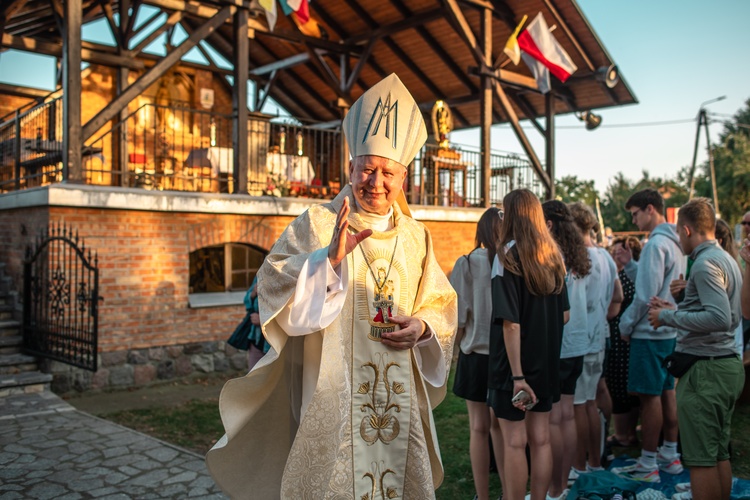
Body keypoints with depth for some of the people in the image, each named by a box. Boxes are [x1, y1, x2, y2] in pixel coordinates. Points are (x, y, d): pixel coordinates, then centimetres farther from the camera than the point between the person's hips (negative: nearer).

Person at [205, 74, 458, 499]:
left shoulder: (416, 236, 7)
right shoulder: (317, 224, -5)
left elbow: (443, 306, 11)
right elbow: (276, 290, -15)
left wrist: (422, 328, -10)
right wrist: (330, 258, -29)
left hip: (400, 397, 4)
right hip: (331, 395, -3)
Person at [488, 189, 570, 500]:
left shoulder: (508, 255, -15)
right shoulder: (552, 256, 5)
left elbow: (510, 322, -21)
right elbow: (564, 316, 10)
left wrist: (516, 374, -21)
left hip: (514, 364, -6)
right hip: (546, 361, 6)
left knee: (515, 442, 3)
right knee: (540, 439, 14)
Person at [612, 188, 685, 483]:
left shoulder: (656, 244, -17)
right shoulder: (674, 243, 12)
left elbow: (646, 294, -20)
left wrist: (626, 325, -9)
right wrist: (629, 264, 7)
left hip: (650, 332, -9)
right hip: (670, 331, 9)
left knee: (649, 396, -2)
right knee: (666, 392, 16)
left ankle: (648, 465, 7)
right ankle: (670, 456, 27)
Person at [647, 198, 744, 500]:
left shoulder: (705, 263, -16)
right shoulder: (727, 259, 15)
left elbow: (720, 318, -25)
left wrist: (668, 318, -16)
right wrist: (675, 310, 18)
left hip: (704, 369, -10)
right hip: (728, 364, 10)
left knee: (700, 459, -2)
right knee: (719, 454, 17)